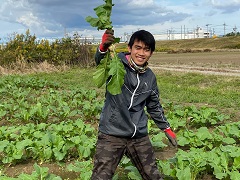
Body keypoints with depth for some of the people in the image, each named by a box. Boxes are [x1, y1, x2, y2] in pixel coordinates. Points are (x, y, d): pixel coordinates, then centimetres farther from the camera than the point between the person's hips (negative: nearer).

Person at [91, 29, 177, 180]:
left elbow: (154, 106, 20)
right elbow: (100, 62, -33)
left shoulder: (150, 77, 7)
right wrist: (103, 47, -54)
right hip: (112, 134, -4)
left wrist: (166, 128, 25)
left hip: (140, 136, 5)